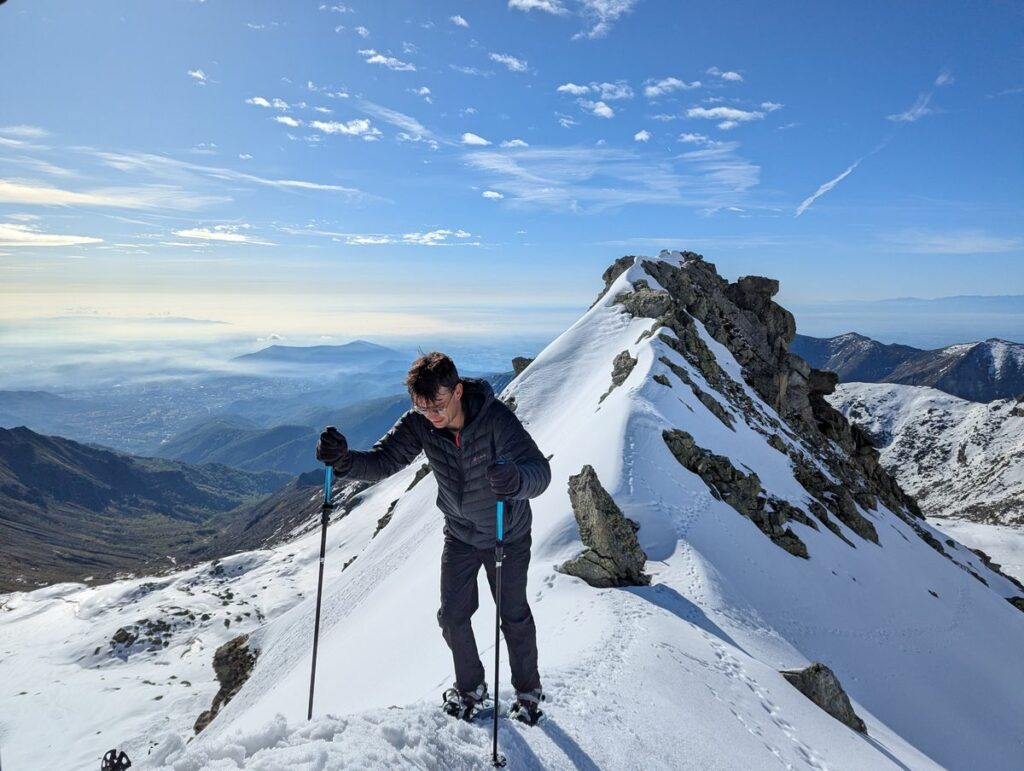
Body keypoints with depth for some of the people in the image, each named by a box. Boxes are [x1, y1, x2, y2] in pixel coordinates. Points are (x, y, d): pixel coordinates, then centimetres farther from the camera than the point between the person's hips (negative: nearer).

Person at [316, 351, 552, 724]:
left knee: (514, 615, 10)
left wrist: (515, 479, -64)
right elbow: (382, 462, -22)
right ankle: (470, 686, 36)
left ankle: (528, 690, 35)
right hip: (459, 533, 4)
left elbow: (541, 471, -41)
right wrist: (343, 459, -42)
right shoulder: (419, 424, -21)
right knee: (453, 616, 9)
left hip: (508, 535, -3)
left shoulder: (496, 418, -34)